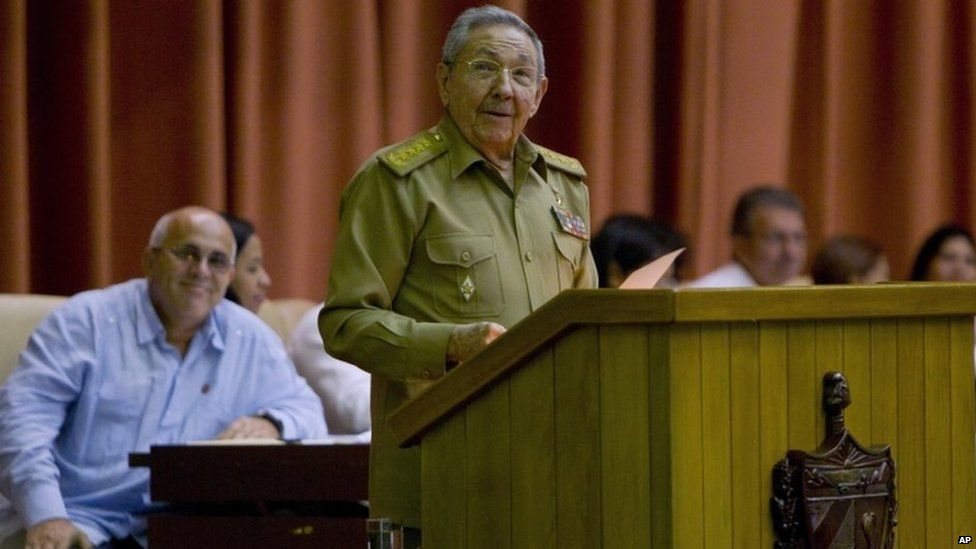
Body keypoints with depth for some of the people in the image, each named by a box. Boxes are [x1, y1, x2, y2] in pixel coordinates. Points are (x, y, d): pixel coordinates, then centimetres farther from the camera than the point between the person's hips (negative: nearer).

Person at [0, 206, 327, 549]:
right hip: (82, 518, -3)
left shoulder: (251, 340, 15)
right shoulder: (86, 320, 3)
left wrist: (269, 426, -8)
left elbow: (307, 413, 18)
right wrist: (45, 517, -20)